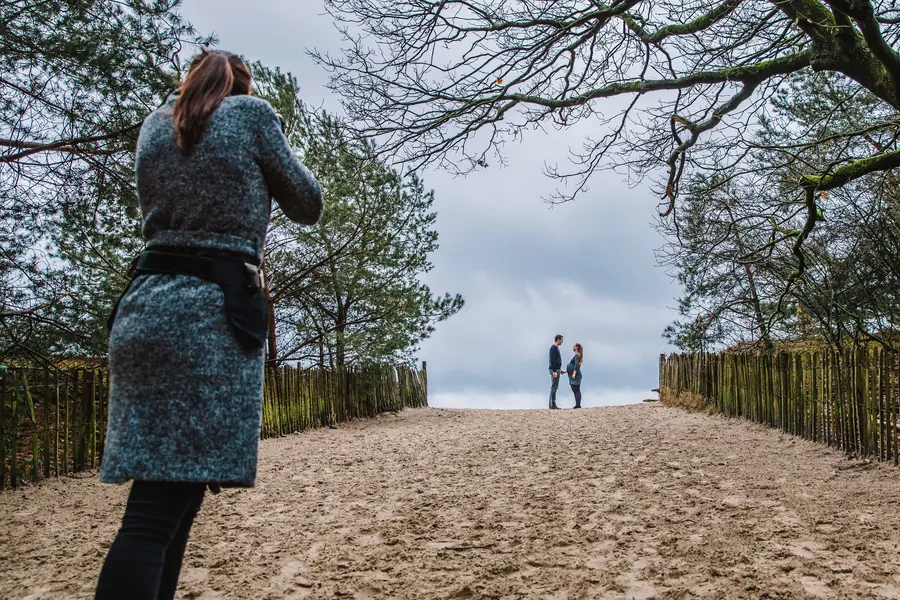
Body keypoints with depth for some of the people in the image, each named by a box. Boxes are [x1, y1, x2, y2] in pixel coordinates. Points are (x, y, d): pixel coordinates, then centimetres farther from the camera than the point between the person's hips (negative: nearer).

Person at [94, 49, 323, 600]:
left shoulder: (156, 124, 18)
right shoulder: (252, 113, 3)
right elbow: (308, 205, 8)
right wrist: (274, 145, 25)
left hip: (145, 307, 7)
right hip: (216, 316, -6)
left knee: (176, 495, 13)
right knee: (159, 511, -11)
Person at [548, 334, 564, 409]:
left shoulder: (556, 348, 18)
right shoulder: (553, 347, -13)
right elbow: (552, 360, -20)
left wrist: (559, 370, 22)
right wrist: (554, 371, -23)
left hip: (556, 370, 10)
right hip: (554, 370, -10)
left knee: (555, 387, 10)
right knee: (554, 387, -9)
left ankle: (553, 405, 13)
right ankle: (552, 405, -8)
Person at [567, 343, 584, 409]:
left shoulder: (577, 355, -7)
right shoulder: (576, 355, 21)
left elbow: (576, 365, -18)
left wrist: (574, 373, -26)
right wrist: (566, 371, 30)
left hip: (575, 376, -10)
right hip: (573, 376, 10)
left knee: (576, 390, -11)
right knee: (575, 390, 8)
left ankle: (578, 405, -14)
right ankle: (578, 405, 9)